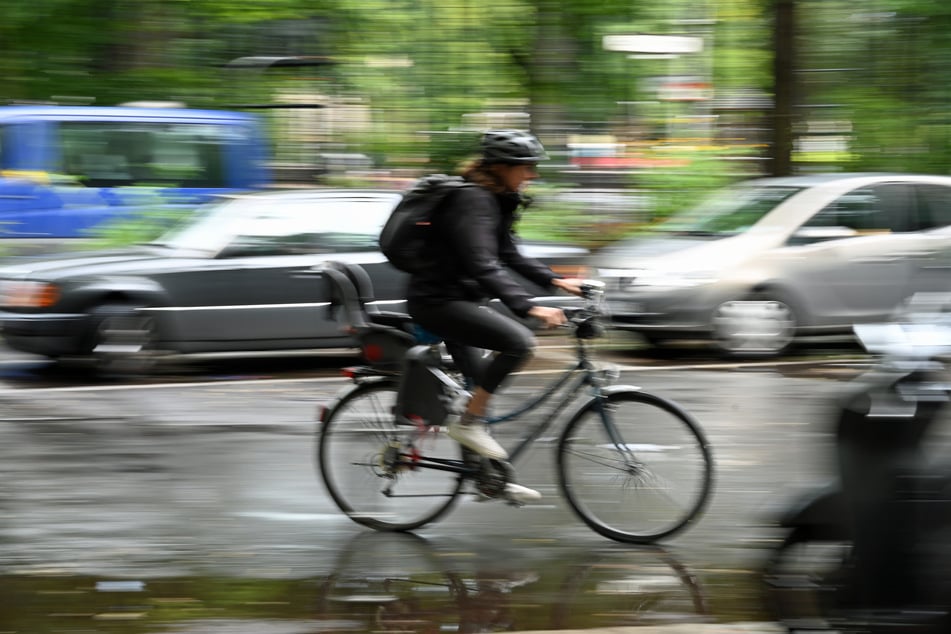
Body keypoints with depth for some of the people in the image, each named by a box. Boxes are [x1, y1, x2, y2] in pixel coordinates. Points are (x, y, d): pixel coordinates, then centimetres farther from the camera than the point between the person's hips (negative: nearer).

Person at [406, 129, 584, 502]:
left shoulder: (496, 201, 11)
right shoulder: (472, 201, -21)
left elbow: (508, 255, 21)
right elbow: (484, 267, -30)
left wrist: (554, 281, 11)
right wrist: (529, 307, -36)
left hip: (455, 299, 11)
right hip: (437, 301, -11)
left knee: (480, 382, 15)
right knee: (518, 341, -25)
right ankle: (468, 423, -15)